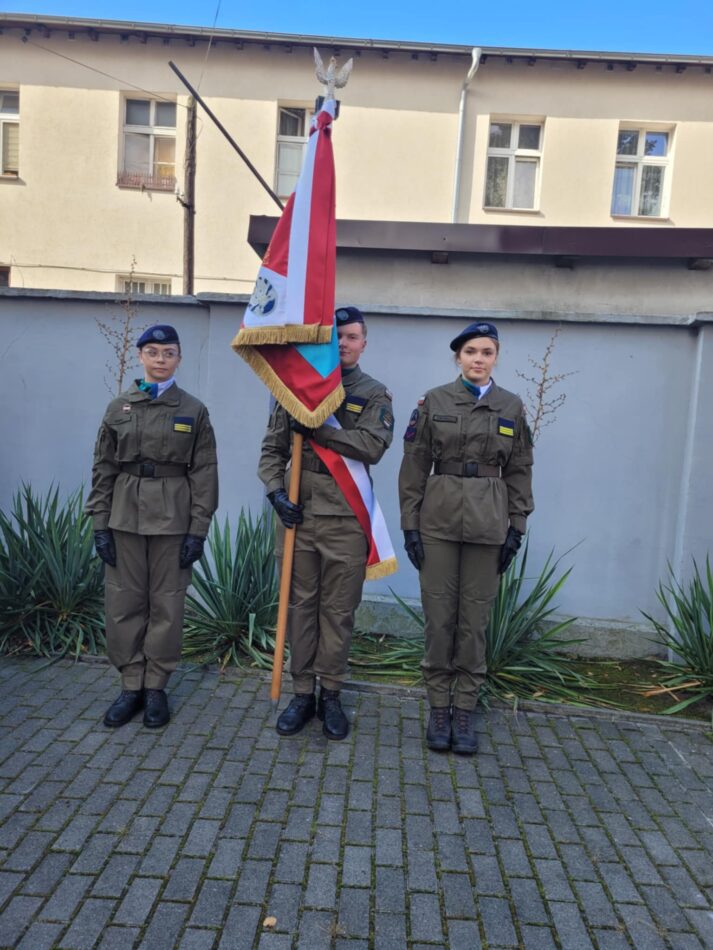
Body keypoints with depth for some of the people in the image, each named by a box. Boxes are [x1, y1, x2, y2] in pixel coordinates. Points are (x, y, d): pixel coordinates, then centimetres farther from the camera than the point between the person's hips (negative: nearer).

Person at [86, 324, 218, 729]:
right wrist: (101, 524, 0)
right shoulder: (119, 407, 6)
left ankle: (156, 687, 19)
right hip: (125, 518, 2)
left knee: (167, 604, 5)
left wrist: (198, 529, -6)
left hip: (173, 520, -2)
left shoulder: (194, 410, 1)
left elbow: (204, 474, -1)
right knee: (124, 603, 6)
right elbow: (104, 469, 6)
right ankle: (132, 685, 20)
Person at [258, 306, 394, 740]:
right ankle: (302, 693, 22)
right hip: (296, 513, 2)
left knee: (339, 611, 7)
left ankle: (331, 695, 22)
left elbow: (373, 446, -14)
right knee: (301, 605, 9)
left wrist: (318, 428, -19)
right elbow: (272, 449, 11)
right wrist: (276, 493, -4)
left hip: (345, 519, -2)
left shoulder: (375, 394, 4)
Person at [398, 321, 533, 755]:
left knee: (475, 620, 7)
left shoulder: (512, 406, 6)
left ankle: (466, 710, 21)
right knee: (439, 618, 5)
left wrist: (516, 528, 3)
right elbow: (414, 467, 1)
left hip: (488, 526, 1)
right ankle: (440, 707, 20)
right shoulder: (434, 401, 2)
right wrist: (410, 524, -3)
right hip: (438, 521, -1)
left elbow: (520, 472, 8)